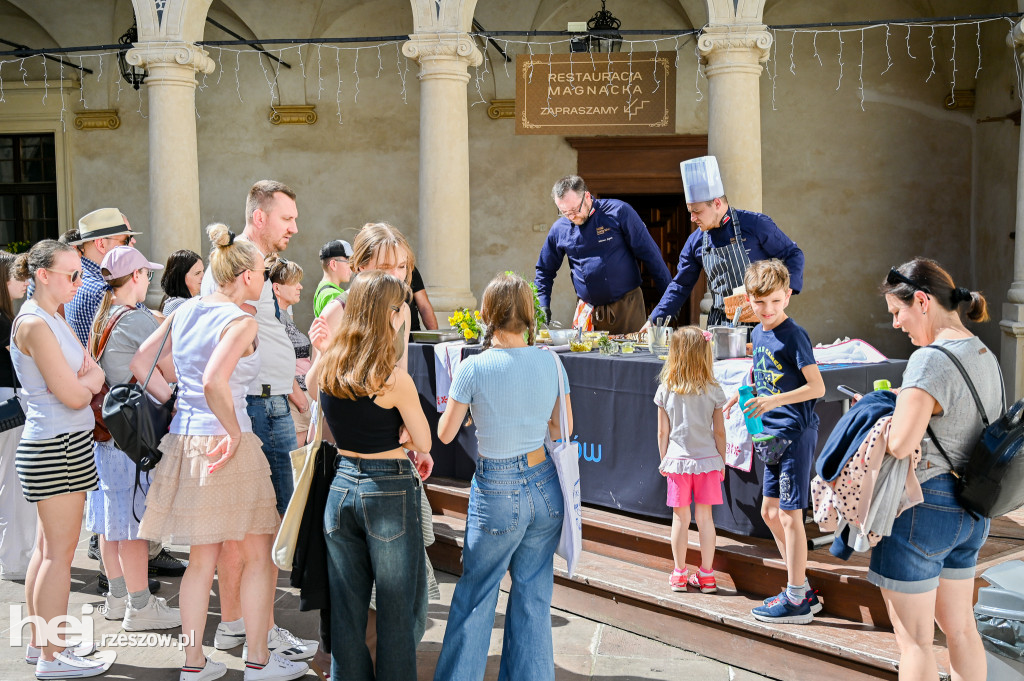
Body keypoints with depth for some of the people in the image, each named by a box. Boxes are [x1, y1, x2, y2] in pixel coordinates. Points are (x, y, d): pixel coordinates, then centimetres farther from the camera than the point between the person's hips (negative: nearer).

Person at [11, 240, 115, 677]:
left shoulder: (55, 321, 15)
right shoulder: (34, 323, -15)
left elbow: (97, 375, 13)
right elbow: (73, 395, -18)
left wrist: (82, 379, -7)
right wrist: (87, 380, 0)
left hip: (68, 444, 10)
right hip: (54, 446, -10)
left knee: (47, 548, 14)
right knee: (60, 551, -4)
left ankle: (38, 642, 24)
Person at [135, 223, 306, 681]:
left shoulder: (184, 311, 8)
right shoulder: (241, 322, -14)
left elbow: (141, 363, 10)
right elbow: (214, 382, -28)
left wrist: (173, 403, 14)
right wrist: (234, 431, -17)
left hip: (184, 440, 8)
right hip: (226, 446, -7)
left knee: (201, 556, 16)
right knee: (259, 554, 8)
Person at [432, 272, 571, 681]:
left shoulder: (474, 368, -13)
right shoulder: (550, 362, -3)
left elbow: (445, 435, -5)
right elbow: (564, 427, 8)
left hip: (497, 494, -3)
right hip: (545, 487, 3)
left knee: (475, 597, 12)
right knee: (533, 595, 14)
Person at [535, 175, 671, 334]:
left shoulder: (618, 212, -6)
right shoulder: (559, 229, 3)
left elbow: (650, 255, -3)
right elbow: (545, 270, 18)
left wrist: (669, 297, -4)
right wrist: (543, 306, 6)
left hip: (627, 307, -2)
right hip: (588, 310, 2)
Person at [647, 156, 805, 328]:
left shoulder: (755, 224, -5)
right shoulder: (695, 242, 8)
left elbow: (794, 255, 2)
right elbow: (680, 286, 16)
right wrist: (654, 320, 8)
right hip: (718, 325, 4)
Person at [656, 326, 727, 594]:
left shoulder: (665, 390, -5)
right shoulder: (713, 390, -4)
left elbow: (663, 433, 0)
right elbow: (719, 433, 0)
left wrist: (664, 460, 13)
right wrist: (722, 462, 12)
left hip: (677, 461, 0)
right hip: (707, 460, 0)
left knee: (680, 518, 7)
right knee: (704, 517, 8)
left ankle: (679, 574, 16)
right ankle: (706, 575, 14)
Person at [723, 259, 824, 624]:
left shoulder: (794, 335, -14)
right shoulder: (758, 333, 11)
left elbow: (817, 387, -19)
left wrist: (774, 401, -27)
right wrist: (744, 394, 10)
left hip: (796, 433, -9)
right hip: (773, 434, 9)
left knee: (789, 514, -3)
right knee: (770, 511, 14)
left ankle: (796, 602, 7)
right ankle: (802, 589, 26)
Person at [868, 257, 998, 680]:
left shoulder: (931, 360, -21)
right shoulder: (985, 356, 8)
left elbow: (900, 444, -29)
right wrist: (901, 404, 11)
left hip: (923, 508, -9)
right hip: (972, 512, 9)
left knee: (914, 639, 4)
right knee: (959, 626, 22)